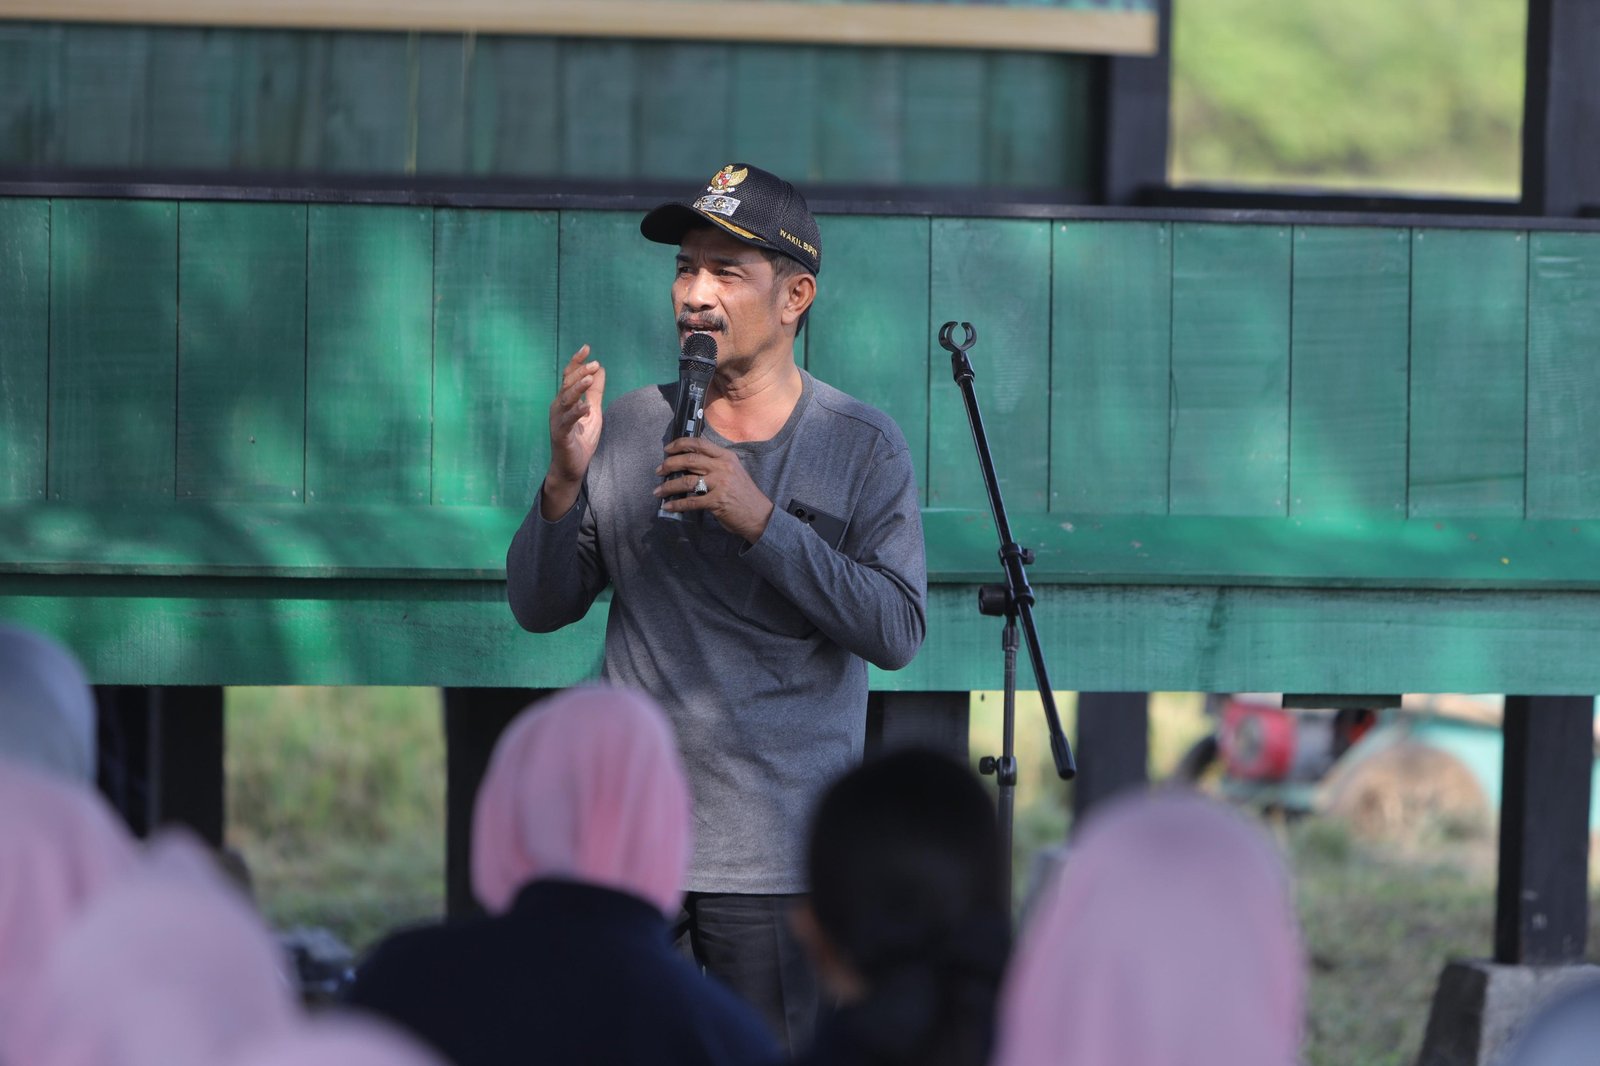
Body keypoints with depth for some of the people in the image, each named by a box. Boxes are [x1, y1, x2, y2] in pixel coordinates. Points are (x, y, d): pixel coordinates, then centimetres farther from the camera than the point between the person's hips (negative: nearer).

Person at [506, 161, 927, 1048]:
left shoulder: (861, 445, 0)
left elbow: (896, 631, -11)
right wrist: (565, 483, -11)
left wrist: (761, 520, -20)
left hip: (780, 853, -2)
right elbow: (539, 607, 7)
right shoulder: (629, 427, 6)